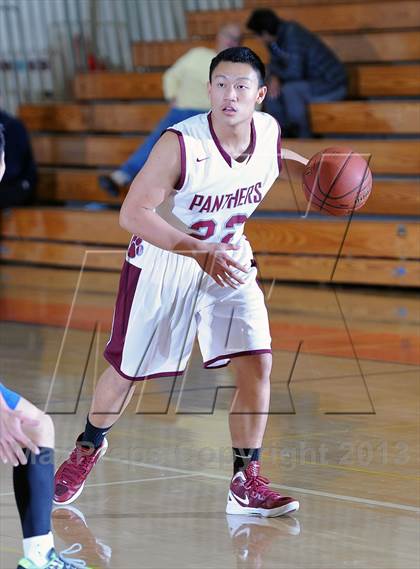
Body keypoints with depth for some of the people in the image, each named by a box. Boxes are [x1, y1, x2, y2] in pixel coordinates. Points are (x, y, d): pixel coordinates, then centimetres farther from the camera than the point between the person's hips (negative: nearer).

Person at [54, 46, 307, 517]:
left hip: (230, 261, 4)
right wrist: (201, 252, -38)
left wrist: (306, 167, -3)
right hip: (162, 263, -4)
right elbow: (132, 214, -31)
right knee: (127, 370, 11)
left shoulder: (268, 130, -12)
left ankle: (246, 484, 1)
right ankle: (89, 447, 40)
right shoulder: (181, 144, -30)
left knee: (256, 364, -11)